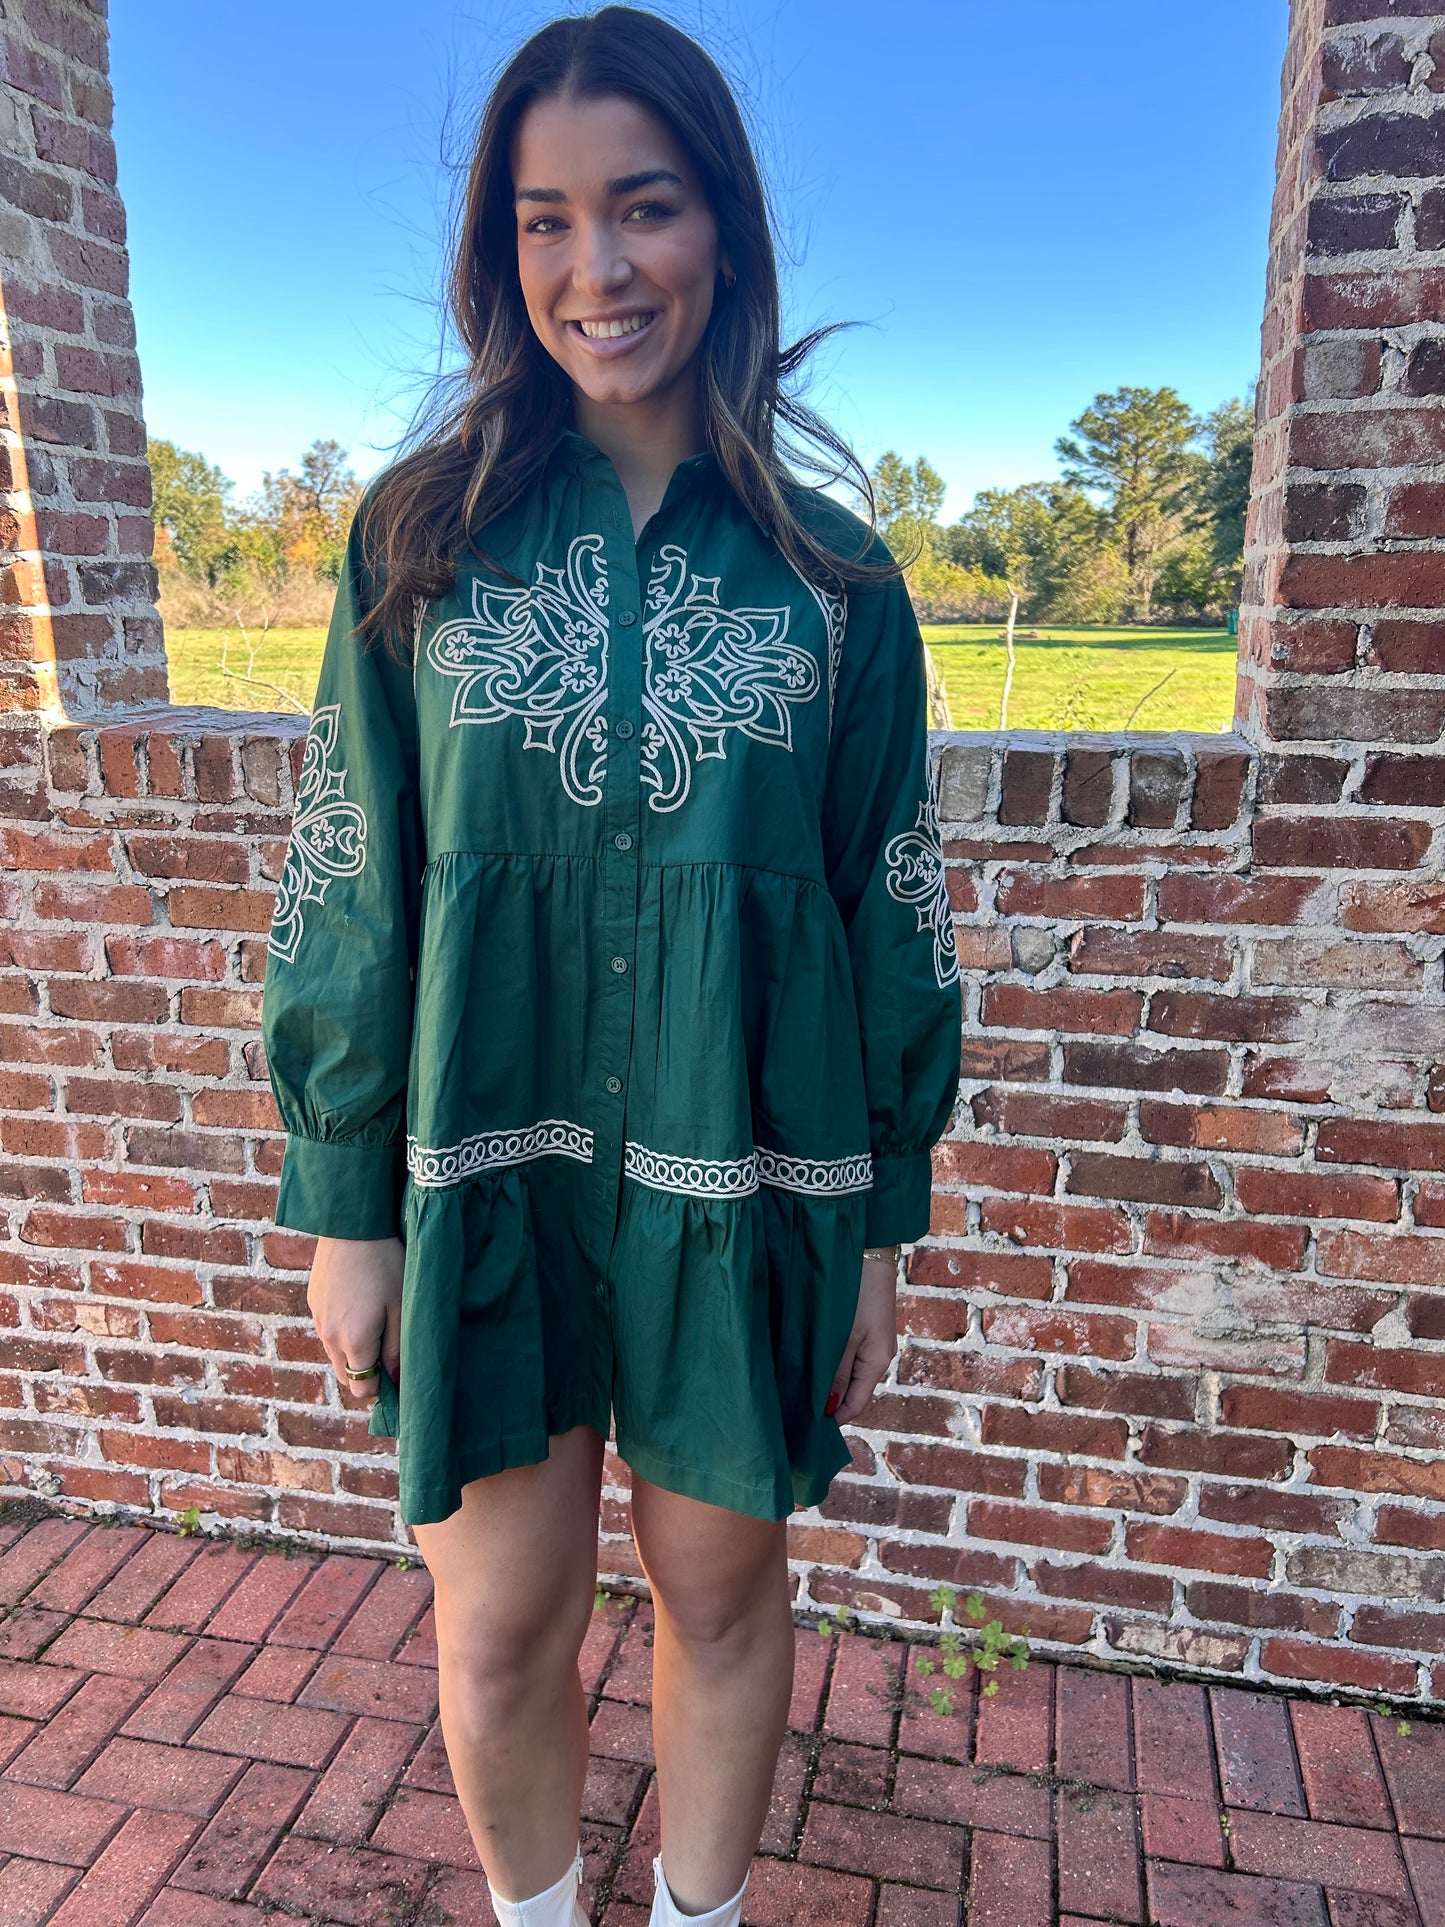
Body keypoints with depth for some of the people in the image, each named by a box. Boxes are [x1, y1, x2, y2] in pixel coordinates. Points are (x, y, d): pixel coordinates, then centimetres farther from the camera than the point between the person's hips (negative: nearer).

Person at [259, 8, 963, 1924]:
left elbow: (897, 908, 3)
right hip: (487, 1171, 1)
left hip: (750, 1181, 0)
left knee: (723, 1591, 17)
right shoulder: (420, 538, 1)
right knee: (497, 1629, 13)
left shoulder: (832, 573, 0)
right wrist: (346, 1207, 0)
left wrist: (882, 1222, 3)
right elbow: (346, 892, 1)